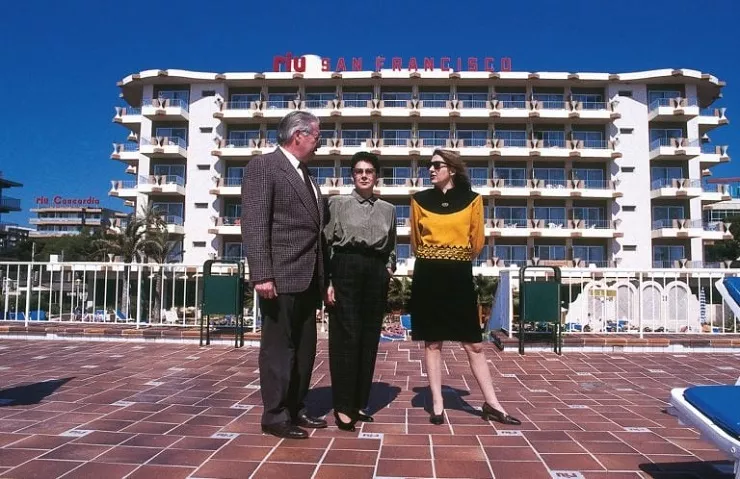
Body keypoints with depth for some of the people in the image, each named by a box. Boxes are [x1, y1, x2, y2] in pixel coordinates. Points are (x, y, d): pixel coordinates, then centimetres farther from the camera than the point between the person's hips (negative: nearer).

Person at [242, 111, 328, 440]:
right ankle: (275, 416, 11)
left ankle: (295, 409, 25)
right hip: (281, 276, -8)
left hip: (307, 278, 8)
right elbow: (253, 225, -14)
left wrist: (322, 277, 14)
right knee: (279, 347, 0)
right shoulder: (262, 167, -5)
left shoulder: (305, 175, 20)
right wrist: (262, 275, -22)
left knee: (304, 348, 13)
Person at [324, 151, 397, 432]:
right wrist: (328, 280, -8)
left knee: (369, 339, 6)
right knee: (346, 338, -5)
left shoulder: (388, 209, 14)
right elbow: (326, 243, 0)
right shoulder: (337, 203, 4)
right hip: (346, 270, -4)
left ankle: (360, 403, 17)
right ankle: (343, 407, 3)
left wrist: (389, 269, 4)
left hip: (377, 274, 4)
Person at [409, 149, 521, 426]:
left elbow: (477, 243, 6)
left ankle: (492, 404, 15)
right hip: (429, 276, 1)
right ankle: (437, 405, 13)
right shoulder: (420, 200, 3)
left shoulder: (472, 200, 0)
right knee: (432, 342, 5)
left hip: (459, 276, -1)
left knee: (474, 343, 4)